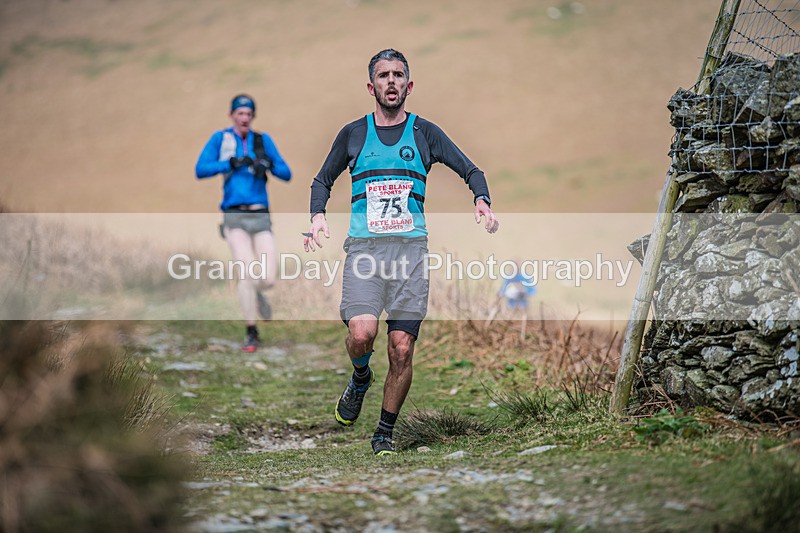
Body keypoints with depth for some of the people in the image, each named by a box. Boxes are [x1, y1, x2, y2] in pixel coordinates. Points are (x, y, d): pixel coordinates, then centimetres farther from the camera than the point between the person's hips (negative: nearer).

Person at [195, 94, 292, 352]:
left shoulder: (263, 140, 11)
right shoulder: (220, 138, 7)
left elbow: (286, 174, 7)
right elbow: (200, 170, -3)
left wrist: (268, 164, -13)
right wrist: (232, 163, -12)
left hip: (261, 217, 2)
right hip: (235, 217, -2)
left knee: (268, 279, -8)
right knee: (247, 271, -19)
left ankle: (254, 293, 32)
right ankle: (251, 334, -8)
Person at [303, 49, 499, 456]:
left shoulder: (425, 133, 10)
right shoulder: (353, 134, 12)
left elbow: (471, 171, 13)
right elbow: (323, 181, 23)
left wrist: (482, 202, -7)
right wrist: (318, 216, 4)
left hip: (411, 247, 0)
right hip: (364, 246, 0)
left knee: (402, 350, -4)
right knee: (362, 333, -21)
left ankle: (384, 434, 11)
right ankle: (360, 378, 14)